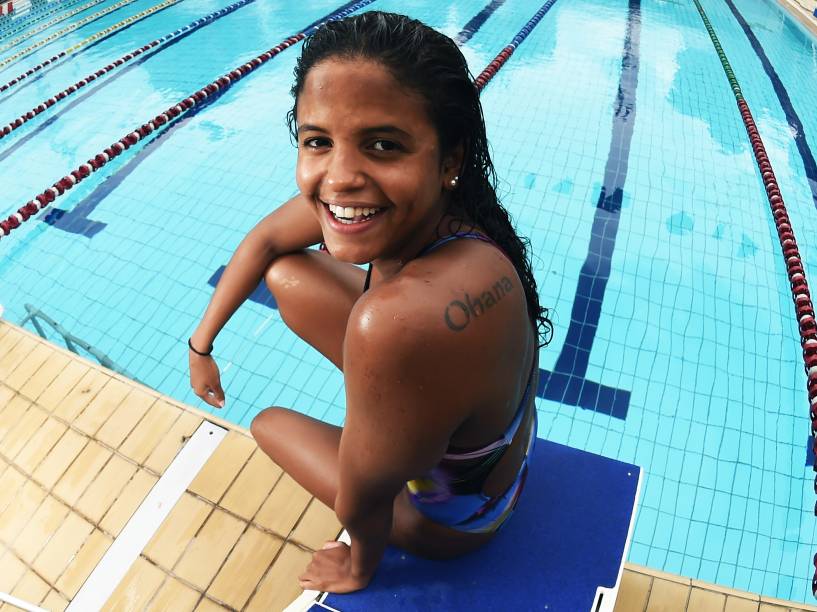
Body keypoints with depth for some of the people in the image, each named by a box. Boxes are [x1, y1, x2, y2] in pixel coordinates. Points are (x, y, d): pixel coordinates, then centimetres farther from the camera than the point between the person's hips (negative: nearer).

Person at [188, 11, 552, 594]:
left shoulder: (403, 318, -47)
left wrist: (360, 569, -6)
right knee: (285, 276, 5)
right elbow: (266, 239, -3)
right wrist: (202, 344, 4)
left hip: (453, 511, -5)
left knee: (270, 423, 15)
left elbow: (361, 505, -28)